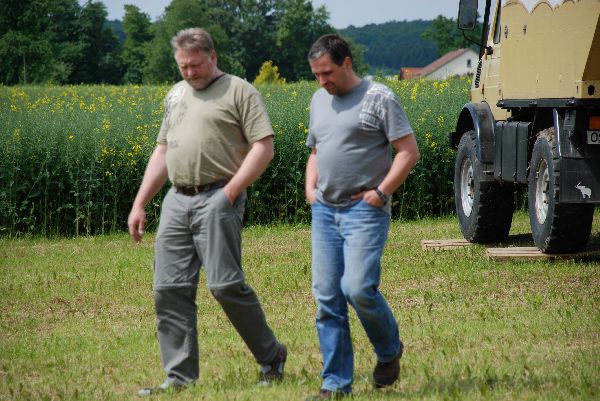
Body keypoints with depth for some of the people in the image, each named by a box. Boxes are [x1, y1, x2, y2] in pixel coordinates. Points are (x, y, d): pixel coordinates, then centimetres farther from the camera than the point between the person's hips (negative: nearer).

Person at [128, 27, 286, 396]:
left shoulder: (239, 92, -1)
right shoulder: (175, 96, 21)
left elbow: (264, 147, -7)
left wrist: (230, 192, -14)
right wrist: (140, 204, 19)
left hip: (217, 198, -7)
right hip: (176, 200, 7)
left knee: (225, 284, -12)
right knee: (169, 290, 1)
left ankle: (271, 357, 8)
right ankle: (180, 377, 7)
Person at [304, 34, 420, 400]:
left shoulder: (378, 98, -4)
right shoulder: (319, 100, 16)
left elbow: (409, 151, -7)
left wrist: (381, 193, -14)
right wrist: (310, 187, 11)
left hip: (364, 211, -6)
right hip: (324, 211, 6)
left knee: (358, 288, -18)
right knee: (327, 298, 2)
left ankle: (390, 351, 10)